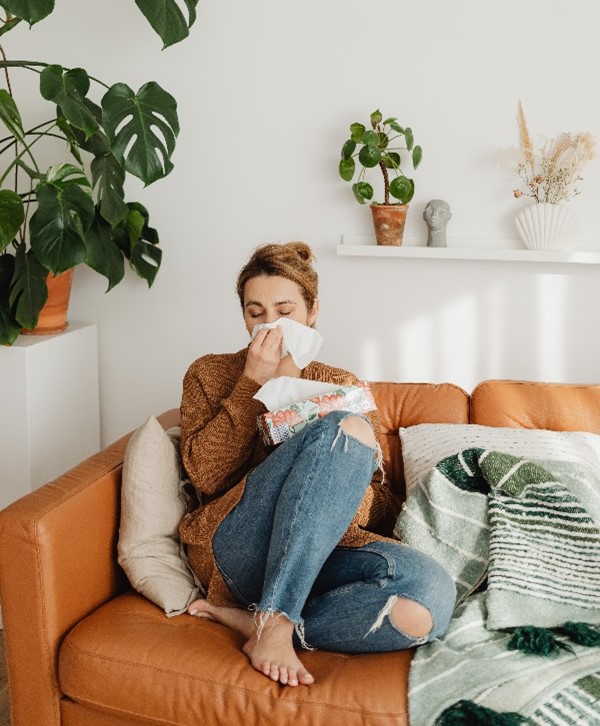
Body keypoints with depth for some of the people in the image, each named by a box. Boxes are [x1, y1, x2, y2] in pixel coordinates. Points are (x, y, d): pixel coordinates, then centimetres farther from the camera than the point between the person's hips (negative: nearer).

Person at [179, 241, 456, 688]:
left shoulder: (343, 387, 19)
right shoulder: (210, 375, 14)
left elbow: (377, 506, 11)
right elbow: (205, 476, -3)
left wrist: (340, 488, -13)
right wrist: (254, 383, -6)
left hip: (322, 555, 3)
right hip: (235, 548, -3)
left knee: (431, 594, -31)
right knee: (347, 429, -27)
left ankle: (252, 620, -16)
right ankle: (274, 623, -28)